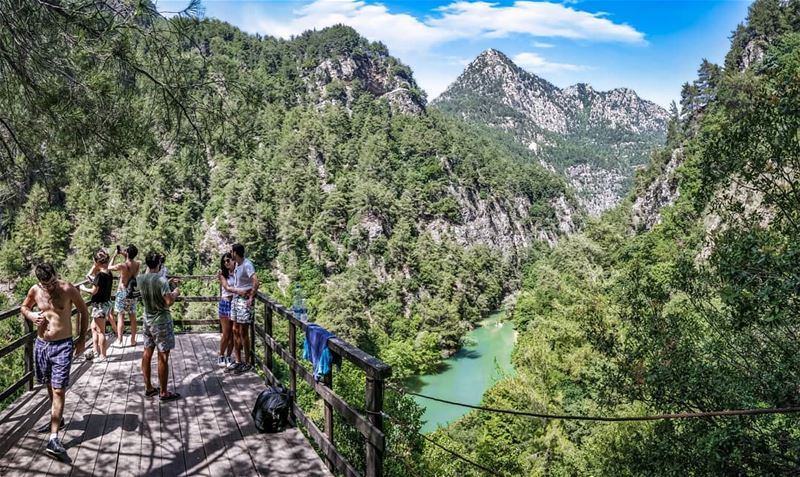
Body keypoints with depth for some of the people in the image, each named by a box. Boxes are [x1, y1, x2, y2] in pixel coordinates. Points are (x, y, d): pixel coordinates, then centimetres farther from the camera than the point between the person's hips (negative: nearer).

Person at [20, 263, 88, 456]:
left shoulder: (68, 289, -13)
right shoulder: (34, 290, -2)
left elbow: (84, 311, -1)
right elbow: (23, 307, 18)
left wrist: (82, 338, -1)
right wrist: (31, 315, -7)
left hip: (63, 346, -5)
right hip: (41, 344, 5)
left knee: (58, 390, -8)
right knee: (50, 386, 19)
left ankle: (53, 438, -8)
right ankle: (57, 419, 40)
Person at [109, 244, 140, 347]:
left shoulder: (122, 265, -19)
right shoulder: (138, 264, -5)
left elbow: (109, 267, -1)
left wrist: (115, 256, 4)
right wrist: (123, 254, 11)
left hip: (123, 292, -5)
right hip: (133, 292, 5)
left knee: (120, 316, 3)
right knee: (133, 316, 10)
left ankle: (119, 341, 6)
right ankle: (133, 340, 17)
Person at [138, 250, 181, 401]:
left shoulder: (140, 279, 0)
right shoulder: (161, 280, -22)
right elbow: (169, 302, -25)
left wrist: (168, 284, 19)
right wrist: (175, 293, -7)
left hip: (147, 320, 8)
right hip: (161, 321, -7)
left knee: (147, 353, 14)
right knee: (163, 357, 0)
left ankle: (148, 388, 25)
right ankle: (163, 393, 7)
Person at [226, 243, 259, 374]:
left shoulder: (247, 265, -17)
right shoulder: (237, 265, 10)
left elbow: (255, 282, -29)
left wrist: (251, 298, -24)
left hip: (244, 300, -9)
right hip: (236, 298, 9)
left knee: (243, 333, -1)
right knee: (235, 331, 12)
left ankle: (247, 363, 11)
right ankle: (238, 361, 21)